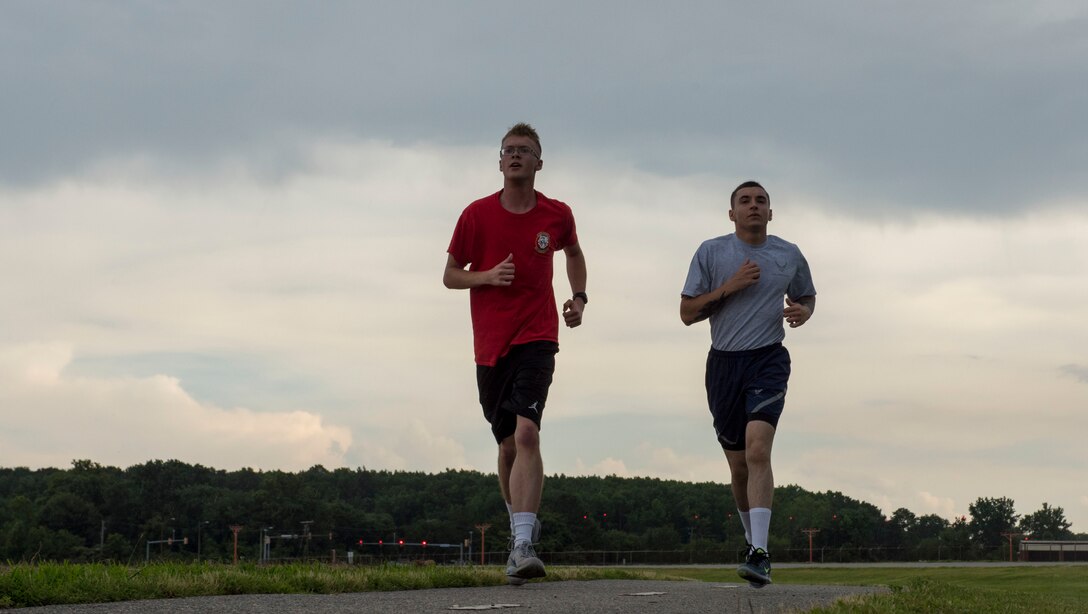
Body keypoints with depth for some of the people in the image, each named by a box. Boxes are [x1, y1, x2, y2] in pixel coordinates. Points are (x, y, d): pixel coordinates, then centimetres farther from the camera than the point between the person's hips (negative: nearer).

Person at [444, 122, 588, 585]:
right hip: (491, 344, 2)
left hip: (536, 338, -2)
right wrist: (487, 276, -14)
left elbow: (574, 253, 25)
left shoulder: (557, 215, 4)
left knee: (526, 432, -20)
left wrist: (579, 296, 9)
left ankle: (521, 547, -26)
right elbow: (450, 275, 5)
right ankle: (522, 524, 33)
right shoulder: (477, 214, 0)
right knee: (508, 443, 9)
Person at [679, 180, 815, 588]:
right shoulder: (710, 253, 3)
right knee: (738, 466, 7)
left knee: (757, 449, -22)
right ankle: (753, 540, 30)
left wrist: (804, 311, 1)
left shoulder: (789, 255, 7)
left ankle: (760, 554, -28)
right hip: (723, 363, 2)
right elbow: (687, 313, 1)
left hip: (768, 360, -1)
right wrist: (729, 287, -12)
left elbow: (807, 296, 25)